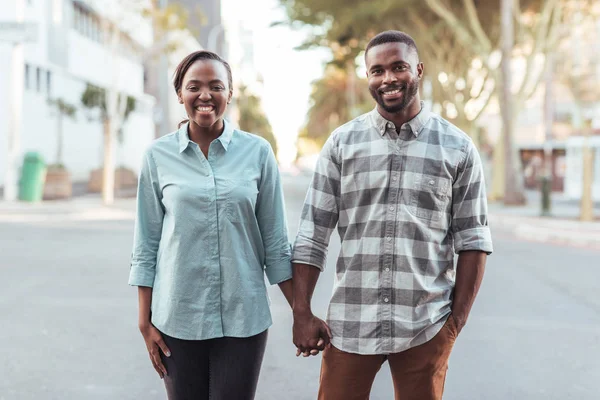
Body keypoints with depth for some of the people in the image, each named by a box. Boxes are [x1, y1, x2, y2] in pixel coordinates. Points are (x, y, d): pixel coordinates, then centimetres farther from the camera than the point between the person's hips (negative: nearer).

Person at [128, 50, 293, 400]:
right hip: (178, 318, 0)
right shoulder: (159, 155, 1)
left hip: (243, 318, 0)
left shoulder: (258, 152, 0)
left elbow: (275, 243, 3)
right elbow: (146, 245, 4)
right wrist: (145, 322, 2)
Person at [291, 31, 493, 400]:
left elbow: (473, 239, 3)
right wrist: (302, 313, -1)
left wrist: (458, 317, -2)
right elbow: (312, 234, 3)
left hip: (426, 328, 0)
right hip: (350, 324, 1)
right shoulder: (341, 143, 3)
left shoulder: (458, 148, 2)